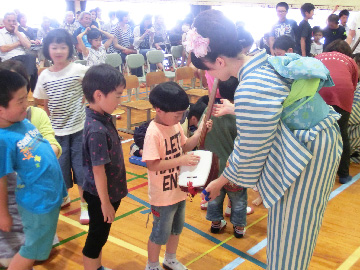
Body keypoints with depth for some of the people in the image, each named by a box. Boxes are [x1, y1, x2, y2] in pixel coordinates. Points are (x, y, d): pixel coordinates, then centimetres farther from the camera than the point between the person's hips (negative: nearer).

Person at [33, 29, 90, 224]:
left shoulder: (78, 70, -10)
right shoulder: (44, 76, -1)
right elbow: (45, 104, 8)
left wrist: (86, 98, -6)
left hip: (79, 127, -3)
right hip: (57, 130, 3)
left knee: (81, 166, 2)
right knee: (61, 166, 12)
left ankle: (85, 205, 17)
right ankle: (63, 197, 37)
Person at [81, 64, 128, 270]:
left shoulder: (102, 118, -2)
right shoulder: (97, 131, -30)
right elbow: (98, 170, -25)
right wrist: (105, 203, -16)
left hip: (109, 191, 9)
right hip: (101, 195, -9)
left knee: (100, 236, 25)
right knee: (96, 237, 11)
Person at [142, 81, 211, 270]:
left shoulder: (175, 125, -2)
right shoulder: (154, 133, -27)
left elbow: (184, 147, 10)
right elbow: (152, 165, -28)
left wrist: (199, 133, -6)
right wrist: (181, 160, -31)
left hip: (179, 189, 8)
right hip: (163, 195, -8)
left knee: (177, 227, 25)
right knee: (160, 233, 11)